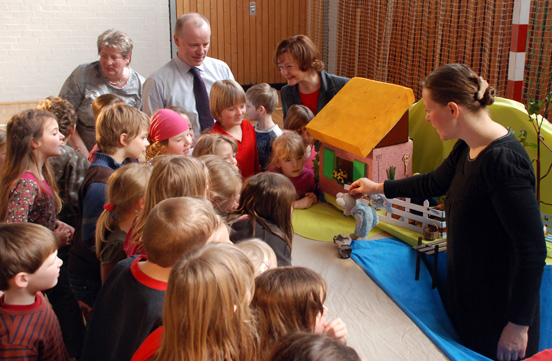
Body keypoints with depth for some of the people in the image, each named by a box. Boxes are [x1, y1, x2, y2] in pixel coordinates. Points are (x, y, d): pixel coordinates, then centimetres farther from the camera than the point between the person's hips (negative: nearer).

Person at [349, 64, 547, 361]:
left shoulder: (504, 161, -28)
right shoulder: (467, 148, 0)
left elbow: (532, 250, -26)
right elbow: (435, 182, 21)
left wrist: (519, 324, -20)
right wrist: (377, 188, 27)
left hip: (500, 309, -8)